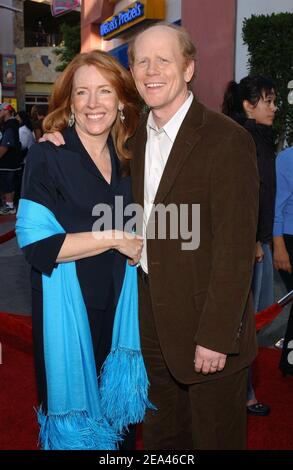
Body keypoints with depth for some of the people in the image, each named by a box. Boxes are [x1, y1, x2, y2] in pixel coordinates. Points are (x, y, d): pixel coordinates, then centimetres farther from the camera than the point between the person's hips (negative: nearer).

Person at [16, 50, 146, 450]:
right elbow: (35, 242, -19)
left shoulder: (125, 160, 6)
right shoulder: (47, 156, -12)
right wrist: (113, 238, -17)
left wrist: (137, 244, -2)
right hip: (67, 304, -5)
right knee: (74, 405, 11)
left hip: (117, 302, 5)